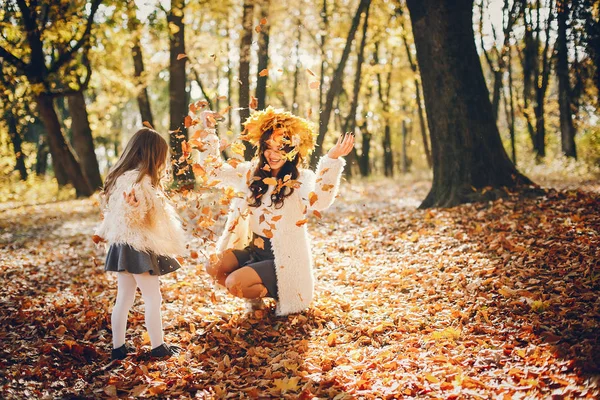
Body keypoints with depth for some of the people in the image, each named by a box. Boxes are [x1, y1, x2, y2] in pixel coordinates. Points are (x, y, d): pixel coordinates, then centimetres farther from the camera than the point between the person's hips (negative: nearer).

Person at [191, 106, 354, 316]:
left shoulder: (302, 179, -15)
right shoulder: (253, 172, 4)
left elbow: (319, 200, -37)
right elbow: (215, 169, 12)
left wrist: (331, 161, -48)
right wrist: (205, 132, 5)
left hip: (284, 258, -7)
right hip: (253, 249, 7)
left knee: (234, 282, -21)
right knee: (213, 267, -11)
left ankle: (280, 294, 6)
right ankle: (257, 294, 12)